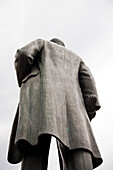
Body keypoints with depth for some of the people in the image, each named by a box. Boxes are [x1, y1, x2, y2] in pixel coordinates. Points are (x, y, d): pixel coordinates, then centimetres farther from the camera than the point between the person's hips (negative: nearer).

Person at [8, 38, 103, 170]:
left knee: (35, 144, -22)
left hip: (39, 92, -2)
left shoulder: (41, 43, 33)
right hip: (69, 98, 2)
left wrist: (23, 82, 22)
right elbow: (87, 78, 17)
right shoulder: (75, 59, 39)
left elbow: (23, 55, 10)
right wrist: (90, 110, 6)